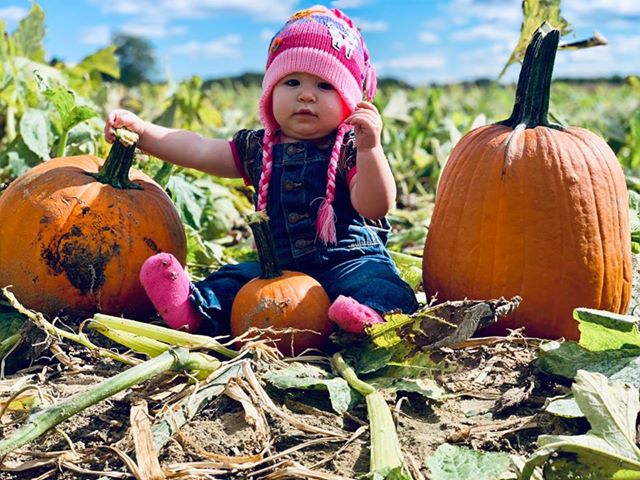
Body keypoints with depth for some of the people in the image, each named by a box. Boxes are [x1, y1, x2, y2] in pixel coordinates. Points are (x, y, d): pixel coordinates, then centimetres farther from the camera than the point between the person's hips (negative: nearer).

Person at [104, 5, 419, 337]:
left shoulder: (350, 150, -4)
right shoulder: (258, 149, 11)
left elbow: (375, 206, -17)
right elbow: (198, 150, 13)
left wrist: (369, 148, -32)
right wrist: (139, 129, 6)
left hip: (348, 261, -5)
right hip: (279, 265, 5)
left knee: (376, 282, -32)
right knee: (232, 280, -12)